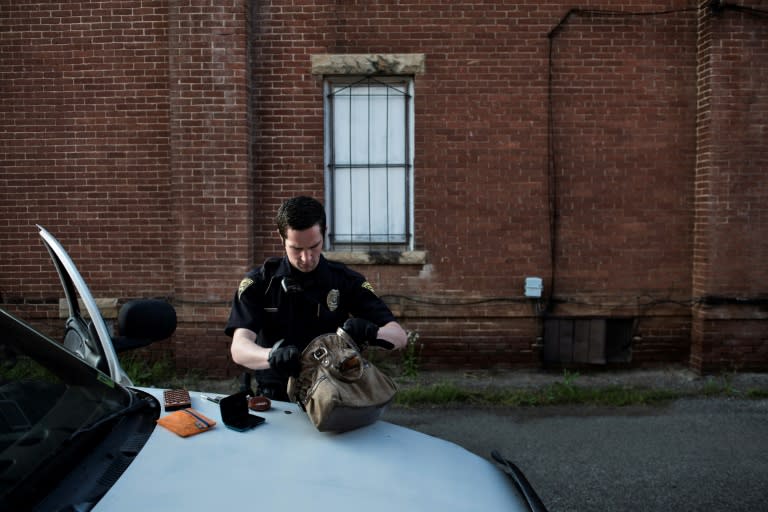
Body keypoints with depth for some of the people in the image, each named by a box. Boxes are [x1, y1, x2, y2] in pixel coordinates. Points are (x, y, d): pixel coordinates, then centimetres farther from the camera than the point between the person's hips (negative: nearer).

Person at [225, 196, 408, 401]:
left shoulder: (345, 280, -1)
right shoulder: (258, 282, -2)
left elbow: (399, 336, -4)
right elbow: (239, 348, -14)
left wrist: (371, 333, -27)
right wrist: (273, 356, -37)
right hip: (274, 398, 1)